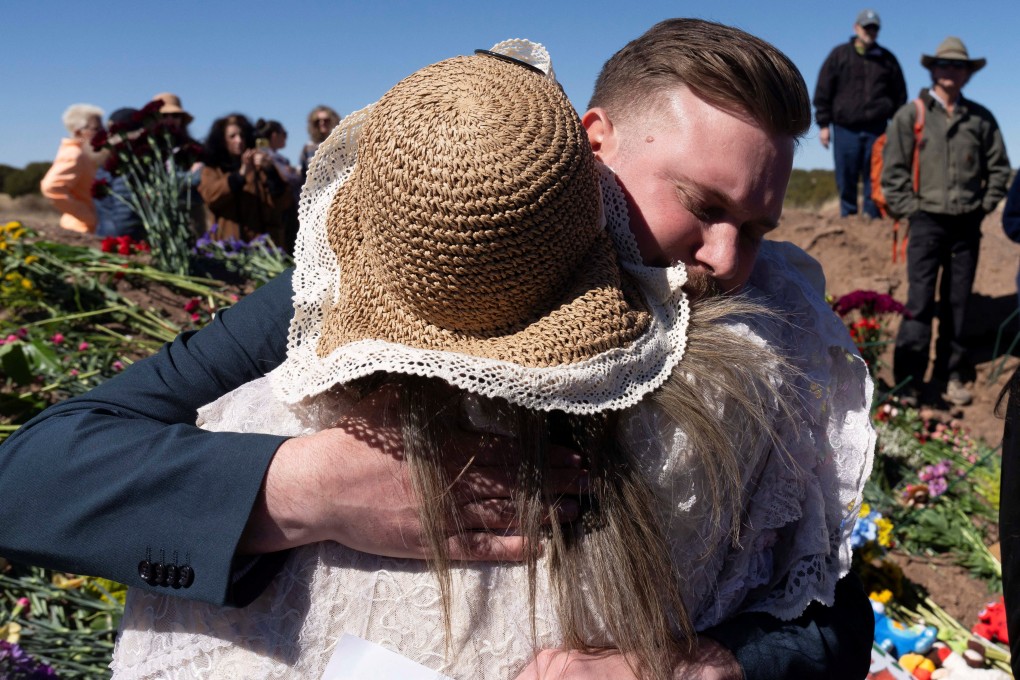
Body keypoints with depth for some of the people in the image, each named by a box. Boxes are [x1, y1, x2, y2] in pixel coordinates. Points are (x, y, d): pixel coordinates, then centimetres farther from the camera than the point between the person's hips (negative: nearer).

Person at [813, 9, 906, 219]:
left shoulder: (887, 59, 12)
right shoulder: (839, 55, 7)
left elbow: (900, 95, 16)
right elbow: (822, 92, 5)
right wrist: (823, 124, -1)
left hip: (876, 128, 1)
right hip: (845, 128, -1)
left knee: (874, 177, 0)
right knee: (846, 178, 2)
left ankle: (873, 216, 5)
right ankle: (848, 216, 10)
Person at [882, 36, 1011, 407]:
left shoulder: (981, 118, 8)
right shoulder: (910, 115, 0)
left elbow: (999, 166, 14)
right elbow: (892, 169, -2)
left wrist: (985, 204, 5)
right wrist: (909, 208, -7)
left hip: (968, 224, 3)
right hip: (928, 220, -3)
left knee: (958, 304, 8)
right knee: (920, 303, -7)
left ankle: (952, 376, 18)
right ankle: (908, 383, -1)